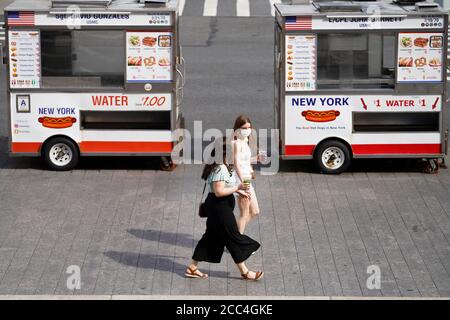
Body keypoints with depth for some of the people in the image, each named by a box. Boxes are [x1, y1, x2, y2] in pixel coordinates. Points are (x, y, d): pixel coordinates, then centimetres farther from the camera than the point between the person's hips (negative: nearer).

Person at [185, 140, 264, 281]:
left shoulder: (221, 166, 10)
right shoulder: (220, 169, -23)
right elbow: (219, 191, -27)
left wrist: (237, 190, 16)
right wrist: (237, 188, -24)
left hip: (217, 206, 11)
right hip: (220, 207, -11)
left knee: (212, 237, 16)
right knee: (233, 237, 0)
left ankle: (192, 268, 21)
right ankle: (245, 272, 11)